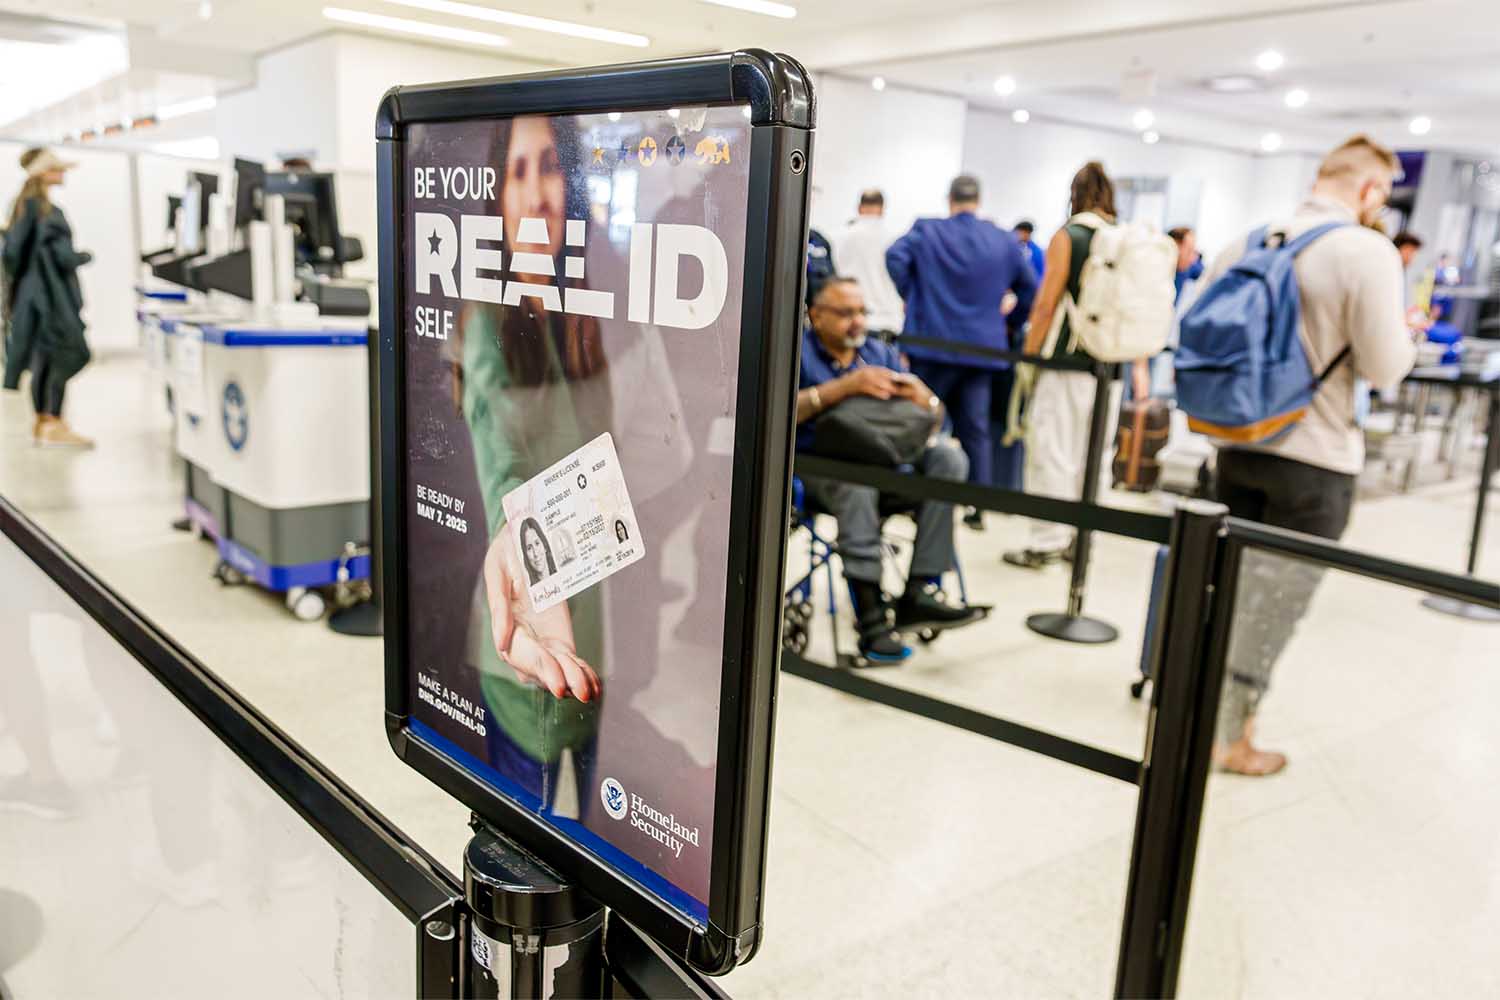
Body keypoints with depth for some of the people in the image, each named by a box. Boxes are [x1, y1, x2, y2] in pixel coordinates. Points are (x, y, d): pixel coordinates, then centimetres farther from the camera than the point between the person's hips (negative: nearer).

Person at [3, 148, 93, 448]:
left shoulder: (24, 204, 14)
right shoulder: (49, 212, -15)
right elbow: (63, 256, -20)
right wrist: (85, 256, -1)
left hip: (31, 292, 9)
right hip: (52, 292, -9)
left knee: (44, 358, 12)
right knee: (64, 356, -7)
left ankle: (42, 422, 18)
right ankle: (54, 426, -6)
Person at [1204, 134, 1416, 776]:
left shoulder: (1248, 244, 3)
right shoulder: (1368, 252, -14)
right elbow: (1385, 368, -14)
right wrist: (1406, 330, 5)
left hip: (1239, 443, 6)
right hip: (1315, 460, -5)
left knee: (1227, 585, 18)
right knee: (1276, 600, 6)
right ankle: (1230, 739, 15)